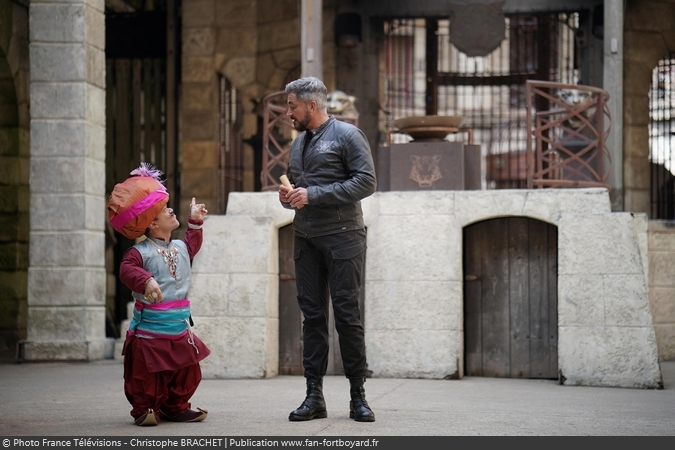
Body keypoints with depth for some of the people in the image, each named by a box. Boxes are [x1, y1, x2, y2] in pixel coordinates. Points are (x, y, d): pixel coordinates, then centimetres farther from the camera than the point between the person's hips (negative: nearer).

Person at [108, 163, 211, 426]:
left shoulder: (180, 248, 8)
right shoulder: (141, 252, -16)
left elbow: (193, 245, 33)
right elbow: (127, 270, -34)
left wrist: (195, 222, 29)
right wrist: (147, 281, -50)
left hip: (180, 330, 7)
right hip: (150, 331, -7)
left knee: (186, 371, 12)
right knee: (148, 373, 0)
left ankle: (175, 407, 26)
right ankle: (144, 409, 15)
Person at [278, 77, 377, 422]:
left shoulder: (347, 135, -3)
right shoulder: (298, 143, 19)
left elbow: (367, 182, -13)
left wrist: (313, 195, -16)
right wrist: (288, 197, 4)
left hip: (342, 236, -6)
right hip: (306, 238, 6)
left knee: (347, 313, -5)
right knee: (312, 314, 3)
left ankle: (358, 396, 2)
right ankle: (314, 396, 5)